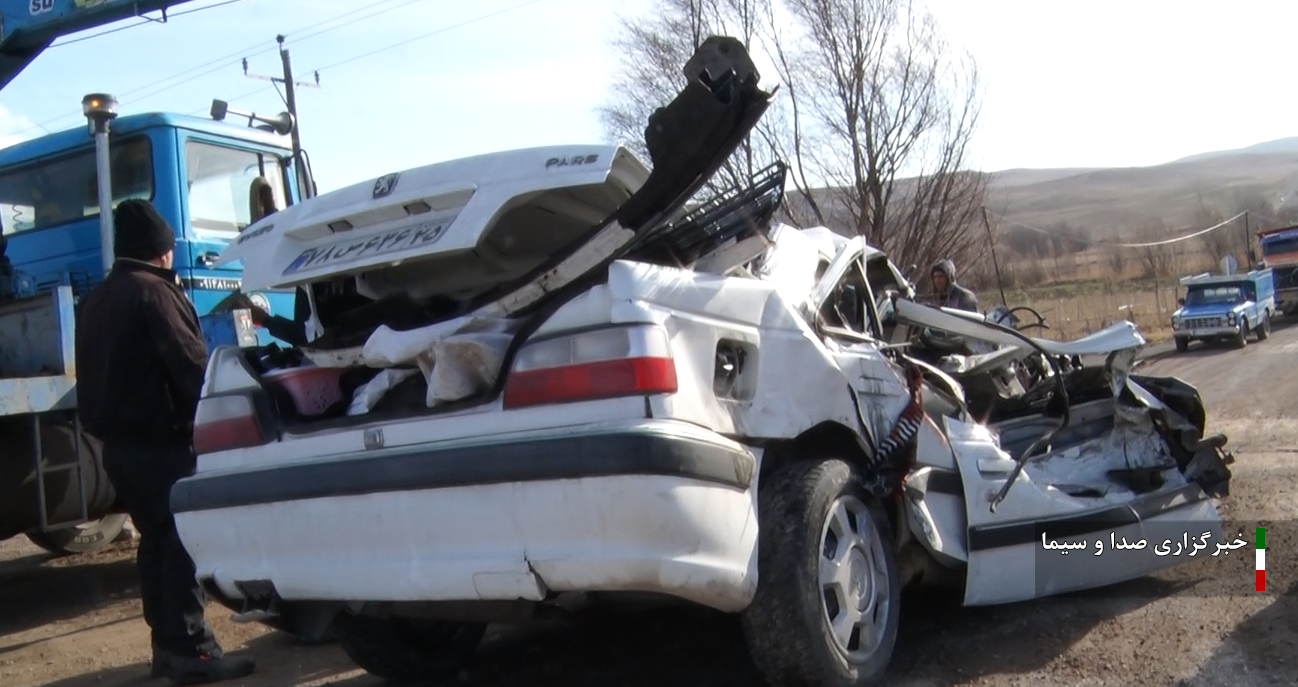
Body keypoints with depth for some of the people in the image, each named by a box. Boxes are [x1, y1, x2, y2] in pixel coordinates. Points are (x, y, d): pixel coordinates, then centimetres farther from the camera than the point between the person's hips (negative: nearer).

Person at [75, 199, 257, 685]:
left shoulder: (94, 302, 16)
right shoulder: (153, 291, -13)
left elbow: (95, 374, 20)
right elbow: (191, 364, -17)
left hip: (118, 442, 9)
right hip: (162, 441, -9)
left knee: (156, 540, 13)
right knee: (184, 541, -6)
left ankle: (166, 643, 17)